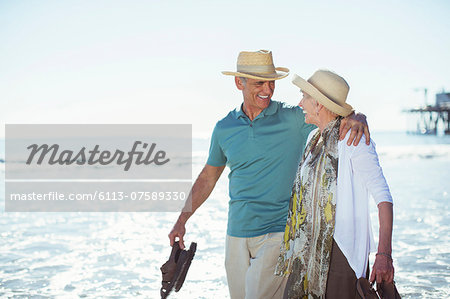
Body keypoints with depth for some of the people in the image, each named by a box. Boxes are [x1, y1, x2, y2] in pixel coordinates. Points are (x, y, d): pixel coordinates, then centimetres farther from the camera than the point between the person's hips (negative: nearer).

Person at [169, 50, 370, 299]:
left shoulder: (294, 119, -4)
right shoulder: (224, 129, 8)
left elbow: (344, 114, -1)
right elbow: (208, 178, 19)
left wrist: (357, 118, -25)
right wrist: (182, 220, 16)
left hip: (279, 232, -4)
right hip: (236, 234, 4)